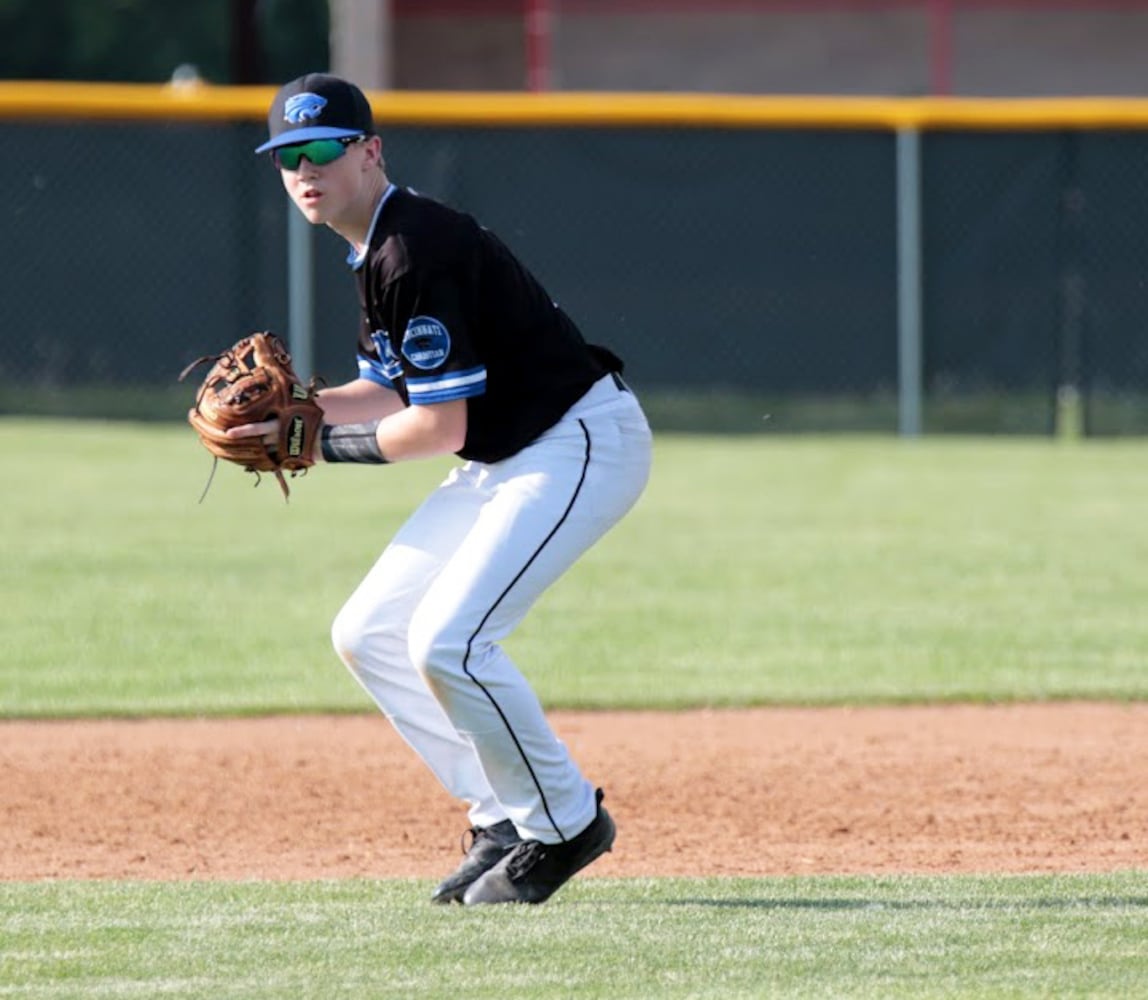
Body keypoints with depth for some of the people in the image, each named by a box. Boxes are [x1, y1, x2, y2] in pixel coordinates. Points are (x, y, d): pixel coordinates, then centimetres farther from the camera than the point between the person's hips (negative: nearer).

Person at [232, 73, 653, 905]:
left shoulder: (415, 251, -23)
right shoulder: (376, 250, 9)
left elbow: (440, 427, -23)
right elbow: (392, 392, 18)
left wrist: (323, 444, -12)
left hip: (584, 444, -11)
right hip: (508, 457, 11)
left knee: (446, 642, -22)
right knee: (368, 634, 9)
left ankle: (564, 824, -3)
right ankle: (502, 821, 15)